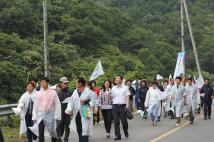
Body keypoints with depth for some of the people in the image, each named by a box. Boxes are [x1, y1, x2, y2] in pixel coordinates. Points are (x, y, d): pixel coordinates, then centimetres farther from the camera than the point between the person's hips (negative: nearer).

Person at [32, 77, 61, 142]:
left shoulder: (53, 92, -4)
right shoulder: (38, 93, 5)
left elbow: (57, 104, -3)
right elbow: (35, 105, 9)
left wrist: (57, 116, -8)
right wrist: (34, 117, 6)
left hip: (50, 115, -2)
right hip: (40, 115, 2)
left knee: (52, 131, 5)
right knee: (40, 133, -1)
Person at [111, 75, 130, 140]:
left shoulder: (125, 87, 5)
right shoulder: (113, 88, 14)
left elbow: (127, 96, 0)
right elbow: (112, 97, 14)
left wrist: (127, 104, -12)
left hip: (122, 106, -3)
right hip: (115, 106, 3)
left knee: (124, 121, -2)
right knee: (116, 122, 1)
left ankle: (126, 132, 25)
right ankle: (118, 136, 6)